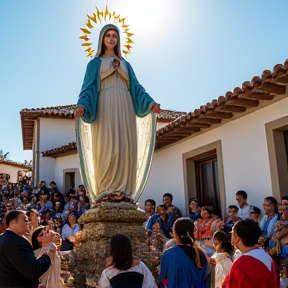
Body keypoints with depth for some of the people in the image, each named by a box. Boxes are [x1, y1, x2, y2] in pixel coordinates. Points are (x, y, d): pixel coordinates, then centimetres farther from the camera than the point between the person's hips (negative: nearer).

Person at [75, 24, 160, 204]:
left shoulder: (126, 64, 25)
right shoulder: (94, 63, 17)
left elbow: (136, 87, 13)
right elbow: (88, 87, 3)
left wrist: (150, 102, -6)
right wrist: (82, 105, -18)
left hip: (124, 107, 3)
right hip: (105, 106, -3)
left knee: (125, 146, -8)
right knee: (106, 145, -16)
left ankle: (123, 192, -9)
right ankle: (105, 191, -17)